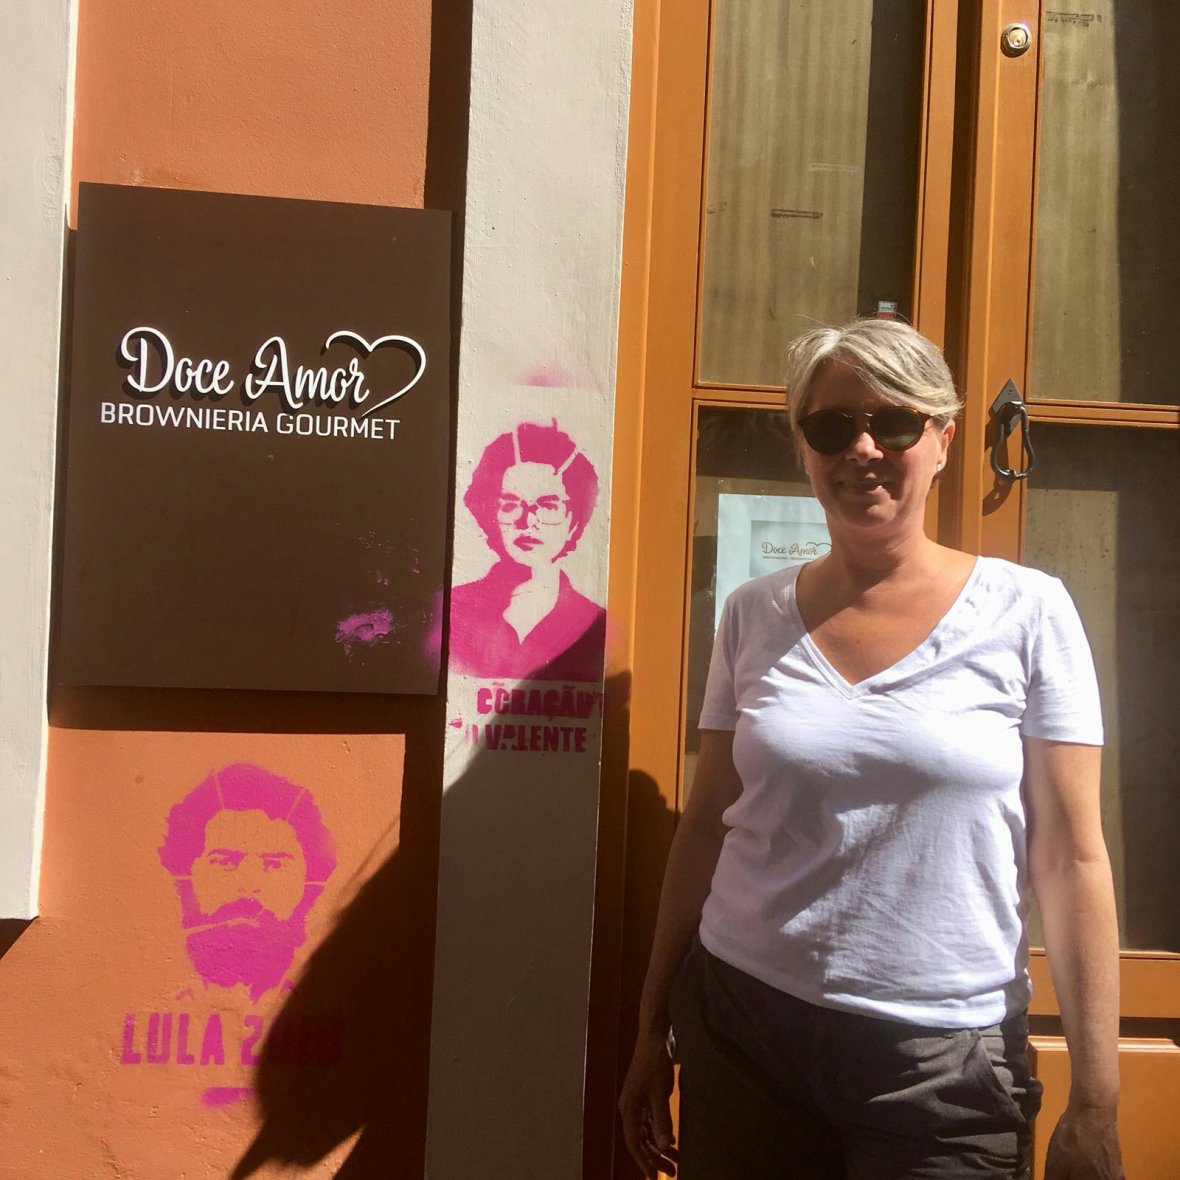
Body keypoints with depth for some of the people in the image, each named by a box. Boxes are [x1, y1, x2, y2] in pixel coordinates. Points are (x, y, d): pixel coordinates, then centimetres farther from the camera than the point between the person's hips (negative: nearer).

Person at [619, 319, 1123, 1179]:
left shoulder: (1027, 613, -6)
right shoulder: (755, 615, 0)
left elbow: (1070, 860, -5)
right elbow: (706, 827, 6)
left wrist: (1095, 1104, -4)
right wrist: (653, 1027, 9)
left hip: (944, 1060, -2)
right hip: (740, 1027, 2)